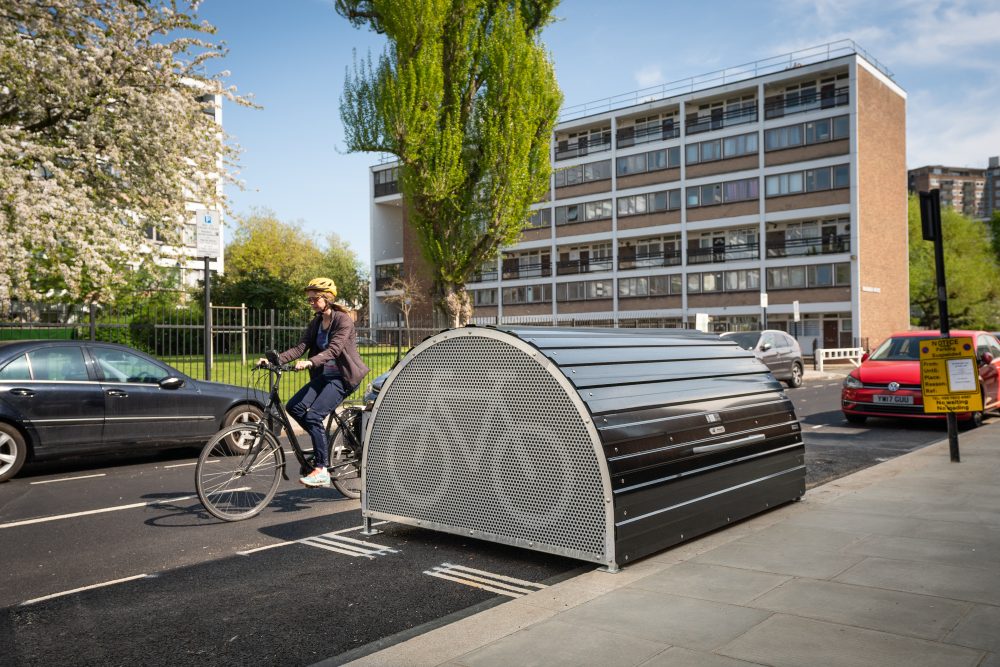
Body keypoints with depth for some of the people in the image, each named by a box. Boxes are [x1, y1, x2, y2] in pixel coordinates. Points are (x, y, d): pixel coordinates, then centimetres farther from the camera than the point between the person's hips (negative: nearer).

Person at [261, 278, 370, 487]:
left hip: (343, 376, -7)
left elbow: (334, 349, -25)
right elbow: (300, 347, 2)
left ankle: (321, 471, -14)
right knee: (294, 406, -11)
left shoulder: (343, 320, -11)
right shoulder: (315, 323, 12)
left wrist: (310, 362, -40)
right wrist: (275, 359, -13)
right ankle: (323, 445, 6)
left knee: (313, 415, -21)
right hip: (323, 375, 8)